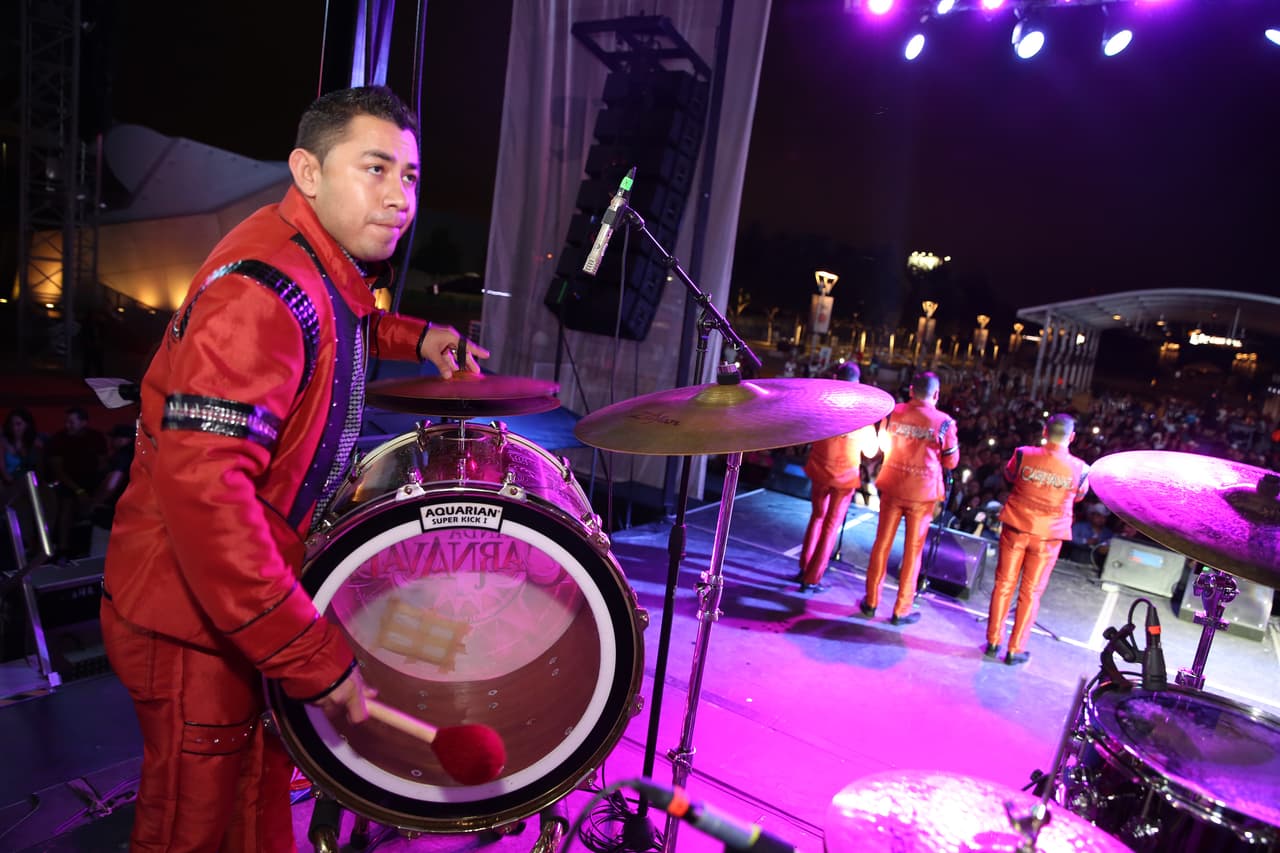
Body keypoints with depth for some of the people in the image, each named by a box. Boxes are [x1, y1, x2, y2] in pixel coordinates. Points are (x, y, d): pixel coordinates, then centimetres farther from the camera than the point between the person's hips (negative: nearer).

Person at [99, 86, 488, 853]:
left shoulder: (329, 265, 3)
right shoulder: (263, 290, -28)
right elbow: (199, 484, -36)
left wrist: (415, 337, 9)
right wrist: (310, 655, -33)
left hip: (250, 600, 9)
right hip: (194, 619, -8)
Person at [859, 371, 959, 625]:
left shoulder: (893, 412, -4)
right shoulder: (944, 422, -11)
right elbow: (951, 462, -2)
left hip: (893, 487, 2)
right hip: (923, 492, -2)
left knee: (882, 544, 12)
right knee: (912, 551, 9)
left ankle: (871, 602, 21)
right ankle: (901, 611, 17)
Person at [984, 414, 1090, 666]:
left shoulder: (1024, 454, -12)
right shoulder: (1079, 468, -12)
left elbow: (1009, 475, 8)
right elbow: (1078, 496, 7)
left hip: (1016, 528, 1)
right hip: (1048, 536, 0)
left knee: (1004, 585, 11)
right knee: (1031, 592, 9)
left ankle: (993, 642, 19)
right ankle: (1015, 650, 15)